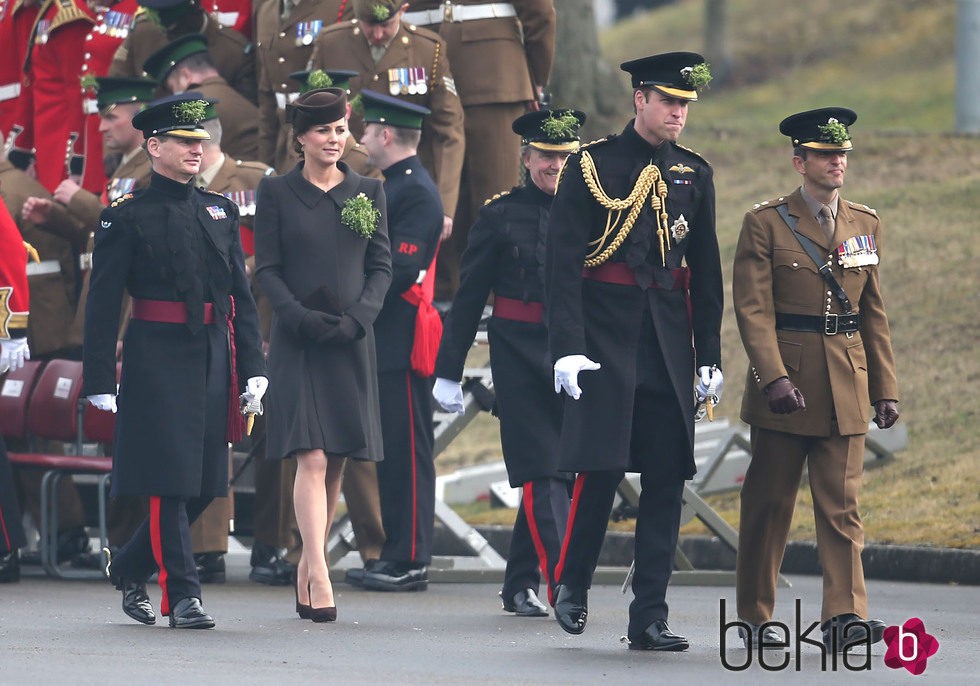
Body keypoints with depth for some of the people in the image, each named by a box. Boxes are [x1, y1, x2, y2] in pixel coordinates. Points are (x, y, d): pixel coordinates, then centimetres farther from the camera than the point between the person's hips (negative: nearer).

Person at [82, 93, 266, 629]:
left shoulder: (220, 212, 13)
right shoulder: (126, 217, -3)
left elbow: (241, 297, 14)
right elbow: (102, 305, -5)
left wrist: (251, 368, 6)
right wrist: (99, 381, -10)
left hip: (213, 359, 6)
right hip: (158, 359, -6)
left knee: (205, 483, 8)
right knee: (170, 482, -7)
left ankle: (128, 568, 26)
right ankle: (181, 596, -2)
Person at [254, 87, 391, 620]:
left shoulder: (368, 192, 10)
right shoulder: (276, 193, 2)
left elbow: (381, 266, 8)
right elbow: (266, 269, 0)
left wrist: (355, 318, -8)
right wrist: (302, 317, -14)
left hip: (351, 342, 3)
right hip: (296, 343, -3)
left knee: (335, 464, 6)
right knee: (311, 458, -14)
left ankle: (306, 566, 21)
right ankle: (319, 579, -20)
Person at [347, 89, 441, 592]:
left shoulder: (416, 193, -14)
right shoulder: (395, 186, 18)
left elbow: (400, 271, -21)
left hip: (401, 342, -10)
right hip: (383, 343, 10)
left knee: (406, 451, -7)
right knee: (391, 450, 11)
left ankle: (411, 562, -5)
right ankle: (396, 554, 15)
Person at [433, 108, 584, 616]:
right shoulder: (501, 215, 1)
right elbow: (468, 297, 2)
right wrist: (448, 372, 1)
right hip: (520, 357, -3)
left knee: (550, 474, 6)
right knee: (542, 470, -8)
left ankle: (519, 585, 17)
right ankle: (562, 584, -15)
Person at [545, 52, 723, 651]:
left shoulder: (695, 174, 11)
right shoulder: (592, 166, -2)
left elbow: (707, 271, 15)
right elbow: (563, 262, -6)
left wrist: (710, 354, 10)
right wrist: (568, 348, -14)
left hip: (670, 347, 4)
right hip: (607, 341, -4)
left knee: (667, 480, 1)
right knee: (602, 468, -10)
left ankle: (650, 618, 5)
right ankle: (572, 585, 13)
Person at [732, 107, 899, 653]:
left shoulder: (865, 225, 12)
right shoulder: (766, 224, -2)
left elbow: (875, 313, 15)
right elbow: (752, 308, -10)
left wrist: (886, 388, 10)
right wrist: (774, 378, -21)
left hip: (847, 384, 3)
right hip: (785, 384, -3)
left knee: (842, 504, -4)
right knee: (770, 502, 4)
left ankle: (845, 615, -10)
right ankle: (755, 617, 14)